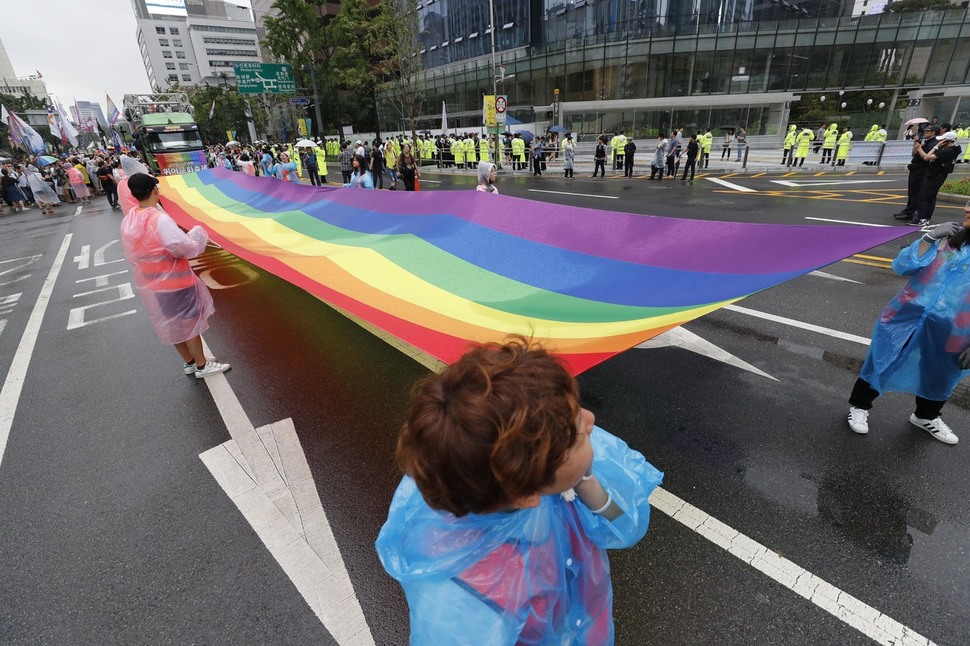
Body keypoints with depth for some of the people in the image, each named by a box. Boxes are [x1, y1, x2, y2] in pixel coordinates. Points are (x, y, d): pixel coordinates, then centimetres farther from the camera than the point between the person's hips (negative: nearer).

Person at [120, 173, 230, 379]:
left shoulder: (128, 221, 1)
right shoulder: (159, 219, -24)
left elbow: (136, 253, 9)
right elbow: (187, 249, -25)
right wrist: (197, 234, -6)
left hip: (149, 284, 8)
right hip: (173, 282, -8)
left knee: (173, 325, 20)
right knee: (189, 323, 8)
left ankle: (189, 362, 35)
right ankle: (202, 366, 20)